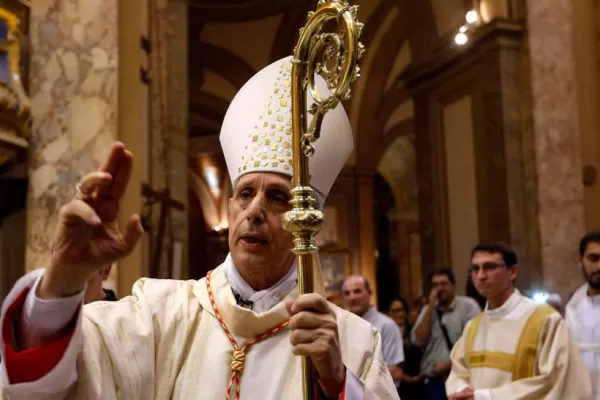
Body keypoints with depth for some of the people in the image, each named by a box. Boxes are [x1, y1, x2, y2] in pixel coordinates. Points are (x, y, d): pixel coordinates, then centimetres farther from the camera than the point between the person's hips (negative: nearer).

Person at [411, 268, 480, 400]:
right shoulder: (427, 310, 12)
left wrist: (450, 364, -9)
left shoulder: (468, 306, -4)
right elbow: (418, 340, -1)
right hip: (434, 380, 4)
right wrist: (431, 308, -4)